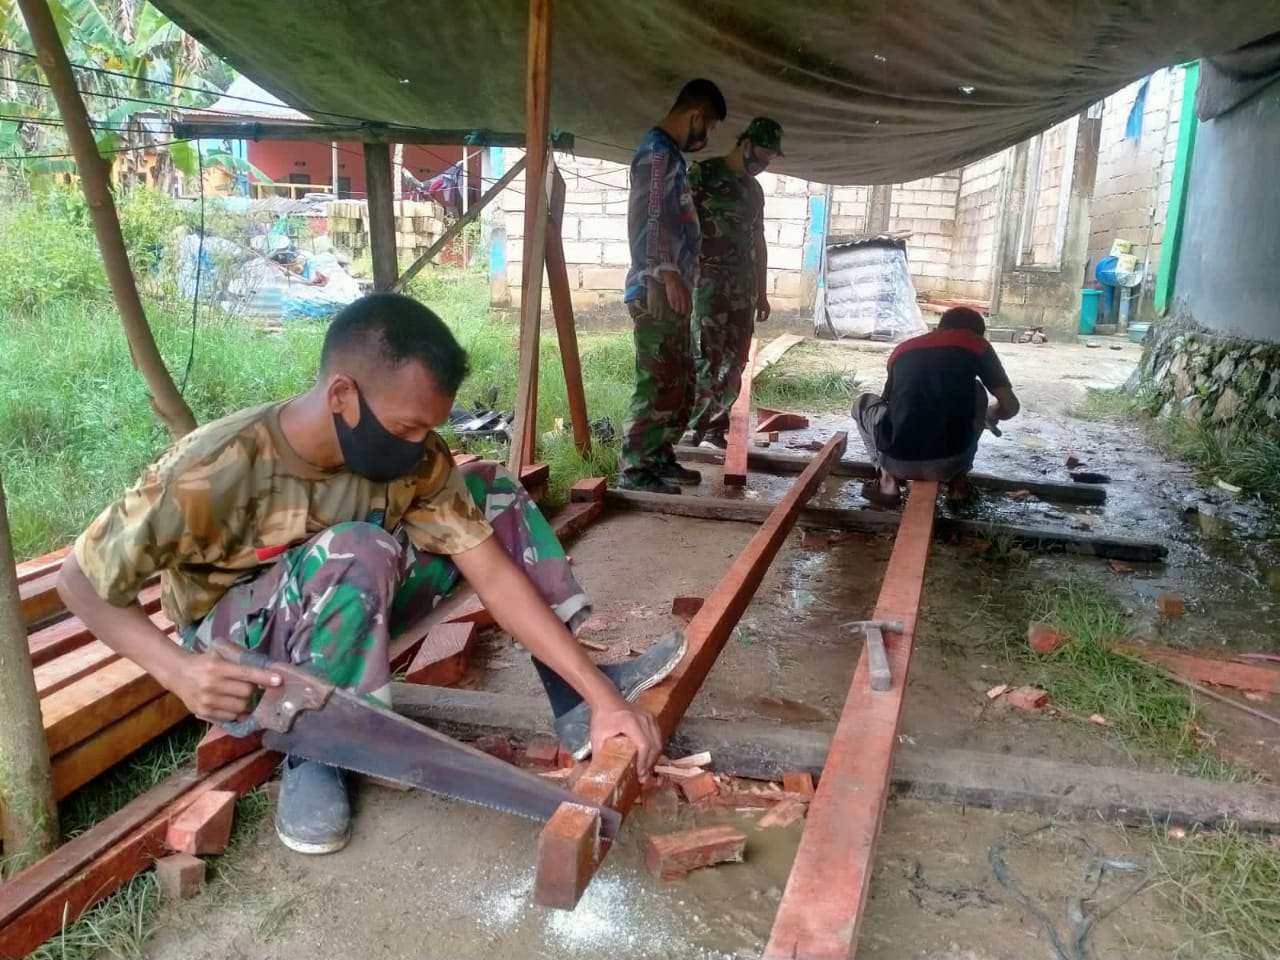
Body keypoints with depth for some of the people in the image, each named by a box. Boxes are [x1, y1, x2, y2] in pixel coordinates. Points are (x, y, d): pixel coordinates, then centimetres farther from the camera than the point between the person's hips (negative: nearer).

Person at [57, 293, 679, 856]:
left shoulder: (415, 458, -18)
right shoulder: (214, 472, -30)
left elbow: (495, 575, -20)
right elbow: (82, 580, -18)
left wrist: (600, 693, -27)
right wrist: (177, 669, -35)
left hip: (347, 614, 5)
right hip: (237, 651, -5)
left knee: (494, 493, -10)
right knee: (360, 554, -37)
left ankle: (576, 705, -6)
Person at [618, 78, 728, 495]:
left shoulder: (670, 155, 21)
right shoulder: (657, 153, -11)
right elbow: (649, 219, -20)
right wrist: (668, 275, -25)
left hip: (671, 290, 11)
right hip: (658, 291, -11)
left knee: (680, 381, 14)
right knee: (658, 383, -9)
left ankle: (659, 457, 23)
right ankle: (634, 468, -3)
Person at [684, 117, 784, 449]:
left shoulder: (754, 189, 17)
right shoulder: (702, 174, -3)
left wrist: (762, 293, 19)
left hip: (742, 287, 7)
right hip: (706, 282, -7)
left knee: (734, 362, 4)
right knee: (705, 360, -12)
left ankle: (714, 427, 12)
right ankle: (690, 429, -4)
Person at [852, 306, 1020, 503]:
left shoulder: (902, 348, 22)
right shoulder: (977, 345, 13)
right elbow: (1011, 407, 13)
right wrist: (991, 416, 38)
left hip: (898, 462, 1)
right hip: (949, 463, -1)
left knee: (865, 402, 32)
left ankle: (888, 480, 14)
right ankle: (959, 478, 20)